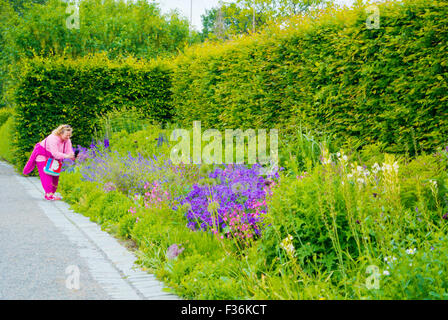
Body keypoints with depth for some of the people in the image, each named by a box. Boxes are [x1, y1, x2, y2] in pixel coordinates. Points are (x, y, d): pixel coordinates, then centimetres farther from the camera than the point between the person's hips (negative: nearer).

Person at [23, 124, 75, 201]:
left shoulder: (67, 141, -9)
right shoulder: (53, 138, -34)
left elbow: (69, 152, -17)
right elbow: (55, 153, -41)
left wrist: (73, 157, -41)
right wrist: (66, 156, -52)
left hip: (52, 159, 8)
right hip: (42, 157, -8)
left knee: (55, 176, 3)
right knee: (47, 176, -15)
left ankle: (48, 194, 11)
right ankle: (49, 195, -20)